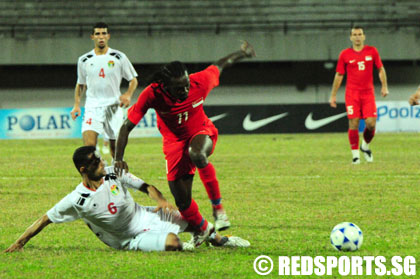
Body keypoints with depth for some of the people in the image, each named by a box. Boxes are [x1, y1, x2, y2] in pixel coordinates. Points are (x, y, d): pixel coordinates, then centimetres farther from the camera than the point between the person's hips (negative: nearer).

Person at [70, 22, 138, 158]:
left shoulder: (119, 57, 2)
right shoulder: (84, 60, 7)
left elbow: (133, 80, 9)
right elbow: (80, 84, 20)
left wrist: (128, 95, -10)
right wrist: (76, 105, 8)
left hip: (113, 107, 0)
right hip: (92, 106, 0)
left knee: (115, 146, 5)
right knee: (89, 145, -19)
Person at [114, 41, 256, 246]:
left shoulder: (201, 82, -25)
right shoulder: (152, 95, -28)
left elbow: (219, 66, -3)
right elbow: (127, 126, -21)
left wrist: (243, 53, 16)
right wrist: (118, 158, -30)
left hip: (201, 132, -1)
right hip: (174, 142, 1)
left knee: (197, 155, -39)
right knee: (182, 202, -3)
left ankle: (217, 206, -18)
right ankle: (202, 229, 31)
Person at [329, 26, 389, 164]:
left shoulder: (372, 51, 6)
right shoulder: (345, 54, 3)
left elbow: (381, 69, 13)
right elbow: (339, 75, 9)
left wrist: (384, 86, 1)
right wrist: (333, 95, 9)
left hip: (368, 93, 1)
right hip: (352, 93, -1)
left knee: (371, 123, -7)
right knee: (353, 124, -8)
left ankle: (365, 146, 21)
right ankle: (355, 154, 3)